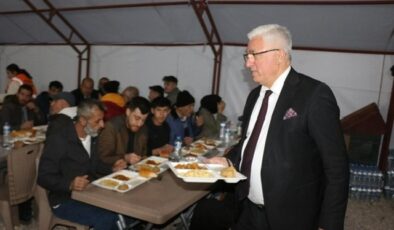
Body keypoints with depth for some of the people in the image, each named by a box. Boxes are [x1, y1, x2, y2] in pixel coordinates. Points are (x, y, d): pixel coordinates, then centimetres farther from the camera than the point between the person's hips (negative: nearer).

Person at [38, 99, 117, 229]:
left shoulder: (92, 136, 5)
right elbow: (44, 177, -17)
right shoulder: (59, 139, -17)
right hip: (65, 200, -6)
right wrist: (70, 184, -34)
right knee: (107, 218, -29)